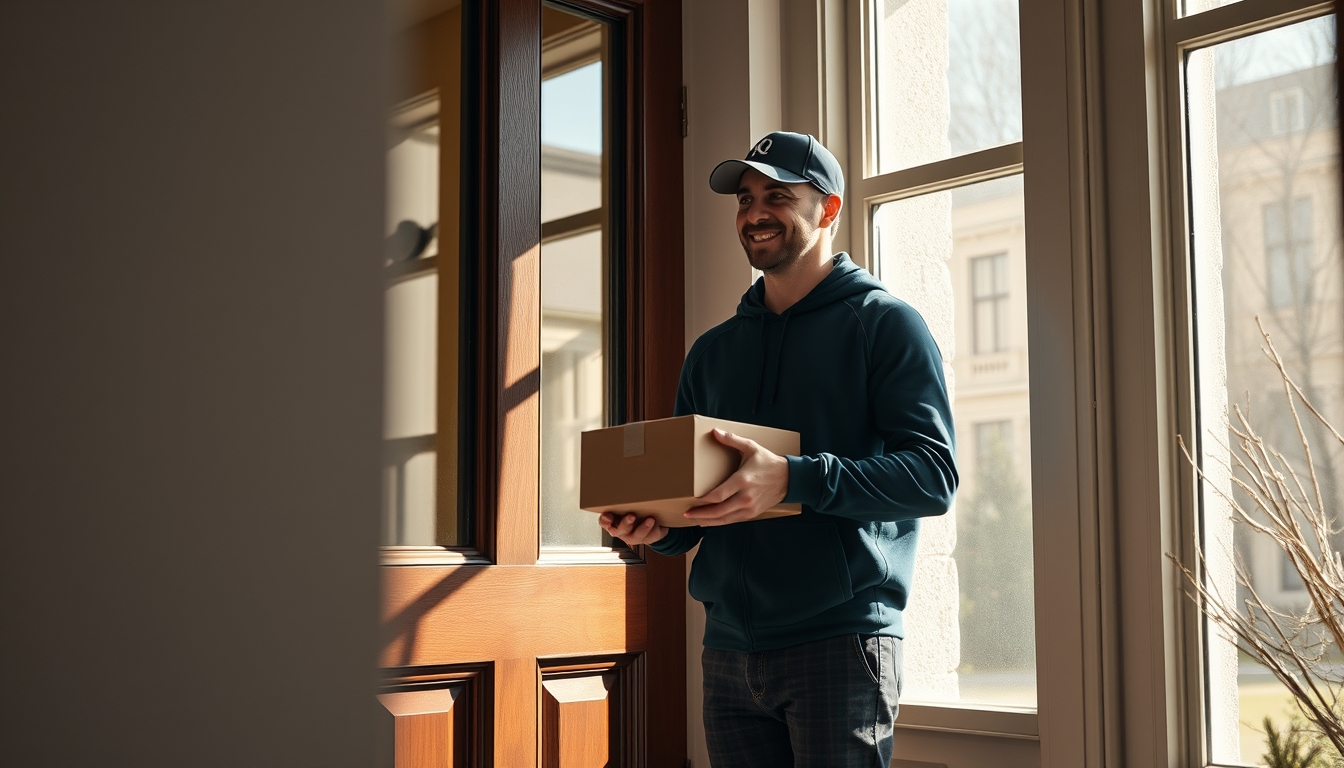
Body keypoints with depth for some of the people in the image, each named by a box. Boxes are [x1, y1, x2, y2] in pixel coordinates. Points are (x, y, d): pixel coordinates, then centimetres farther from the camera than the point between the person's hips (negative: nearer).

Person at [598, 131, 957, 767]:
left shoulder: (885, 323, 1)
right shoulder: (713, 350, 18)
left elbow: (934, 475, -12)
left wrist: (793, 480, -25)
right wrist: (658, 527, -3)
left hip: (841, 643, -5)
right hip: (728, 648, 5)